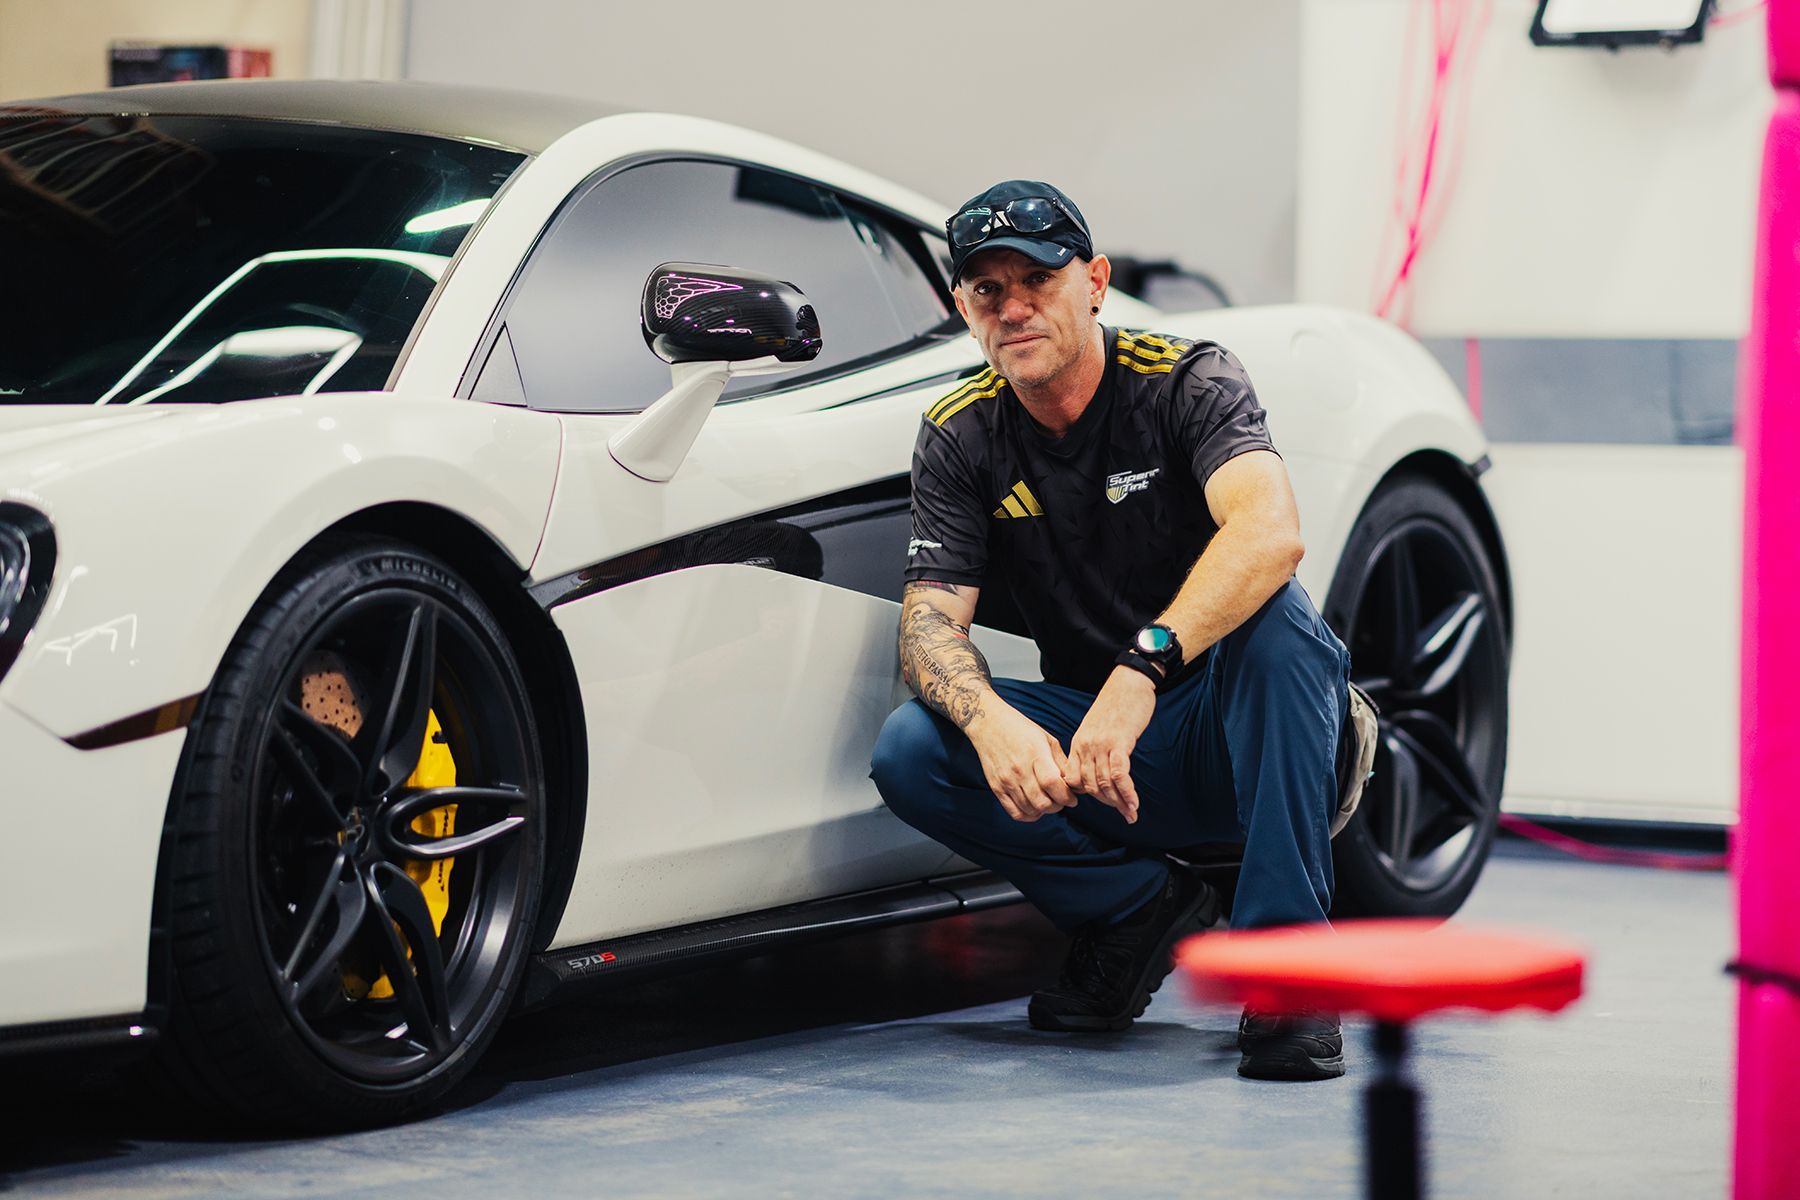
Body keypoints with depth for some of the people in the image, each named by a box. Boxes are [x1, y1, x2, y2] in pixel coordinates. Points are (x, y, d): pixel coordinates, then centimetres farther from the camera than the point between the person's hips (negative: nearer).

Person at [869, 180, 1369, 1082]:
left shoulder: (1186, 381, -13)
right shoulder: (958, 438, 0)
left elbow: (1271, 531, -33)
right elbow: (930, 619, -9)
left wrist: (1142, 669, -48)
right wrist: (988, 719, -34)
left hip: (1240, 737, -3)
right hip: (1083, 751, 3)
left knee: (1275, 618, -35)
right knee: (911, 753, -22)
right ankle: (1150, 907, -4)